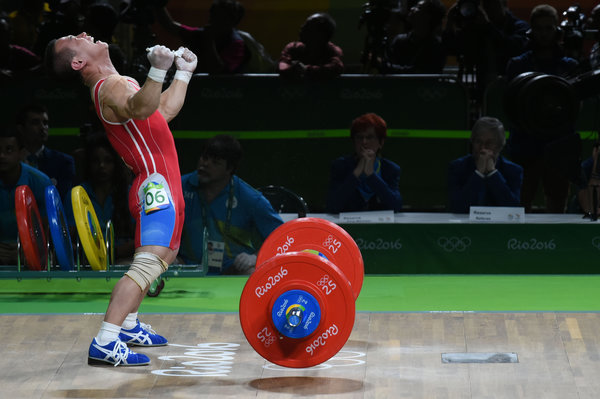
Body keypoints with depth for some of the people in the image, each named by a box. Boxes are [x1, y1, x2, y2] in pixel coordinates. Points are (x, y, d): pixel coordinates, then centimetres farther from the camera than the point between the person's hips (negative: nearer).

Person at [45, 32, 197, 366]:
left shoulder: (117, 84, 18)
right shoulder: (110, 87, -16)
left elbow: (165, 110, 31)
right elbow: (139, 108, -41)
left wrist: (184, 73, 36)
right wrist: (158, 71, -56)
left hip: (159, 185, 11)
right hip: (156, 185, -11)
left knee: (165, 254, 29)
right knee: (148, 264, -22)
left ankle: (128, 325, 37)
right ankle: (104, 344, -31)